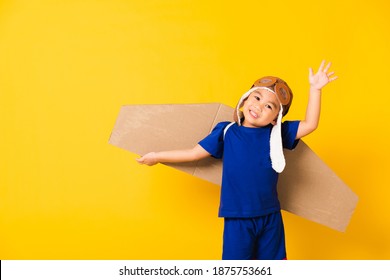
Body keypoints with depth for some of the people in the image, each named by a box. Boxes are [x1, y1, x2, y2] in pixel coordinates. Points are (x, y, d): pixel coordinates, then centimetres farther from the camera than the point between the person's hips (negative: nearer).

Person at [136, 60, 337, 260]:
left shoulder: (277, 133, -1)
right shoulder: (226, 132, -3)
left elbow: (310, 124, -6)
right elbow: (195, 153, 4)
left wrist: (314, 89, -12)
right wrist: (157, 157, 9)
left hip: (270, 218, 2)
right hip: (237, 219, -2)